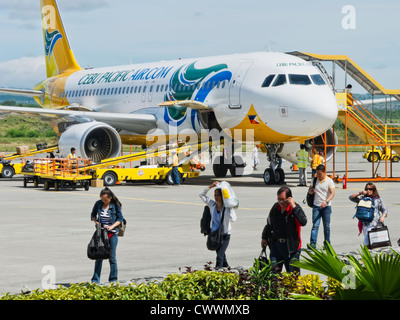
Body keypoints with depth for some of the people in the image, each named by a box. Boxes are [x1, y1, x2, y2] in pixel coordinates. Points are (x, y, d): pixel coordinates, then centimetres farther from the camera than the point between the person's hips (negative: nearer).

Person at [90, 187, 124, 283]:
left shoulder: (115, 205, -5)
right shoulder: (98, 204, 1)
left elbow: (120, 219, 0)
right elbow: (93, 215, 15)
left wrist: (112, 226, -14)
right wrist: (95, 221, -6)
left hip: (112, 233, -2)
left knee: (112, 256, 1)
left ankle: (113, 279, 11)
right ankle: (95, 279, 5)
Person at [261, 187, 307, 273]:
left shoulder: (296, 208, -11)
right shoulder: (275, 207, 4)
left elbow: (303, 222, -30)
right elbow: (269, 223, 21)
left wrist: (294, 207, -29)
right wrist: (264, 237, 27)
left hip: (290, 246, -4)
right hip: (275, 245, 4)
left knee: (293, 274, 3)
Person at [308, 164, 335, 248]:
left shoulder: (329, 181, -4)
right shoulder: (315, 180, 9)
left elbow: (332, 193, -15)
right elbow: (310, 191, 19)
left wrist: (326, 201, -31)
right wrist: (310, 190, -7)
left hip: (326, 206, -2)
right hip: (316, 206, 2)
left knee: (327, 226, 6)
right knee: (315, 225, -9)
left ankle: (327, 243, 16)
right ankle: (312, 243, -16)